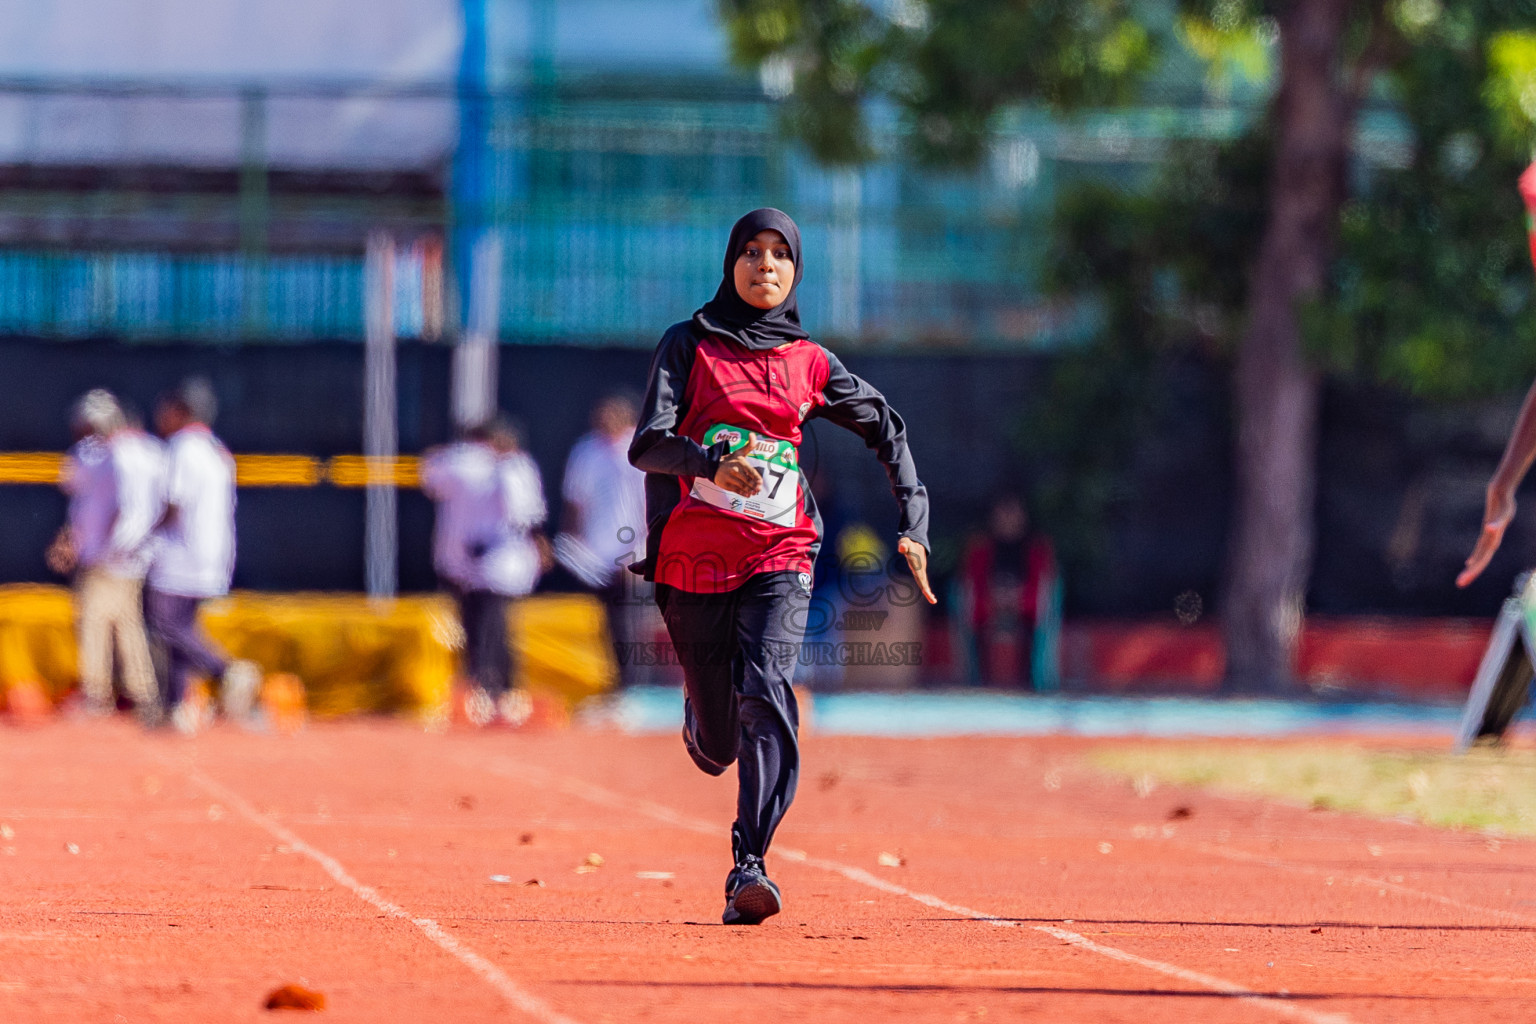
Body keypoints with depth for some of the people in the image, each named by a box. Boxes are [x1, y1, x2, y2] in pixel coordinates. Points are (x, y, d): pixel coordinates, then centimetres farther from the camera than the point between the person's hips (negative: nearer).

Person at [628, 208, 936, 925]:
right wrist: (713, 464, -28)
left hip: (780, 556, 0)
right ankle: (700, 720, 45)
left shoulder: (809, 364, 11)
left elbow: (886, 429, 23)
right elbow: (647, 445, -8)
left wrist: (914, 525, 13)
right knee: (716, 746, 6)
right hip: (693, 560, 0)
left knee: (765, 692, -25)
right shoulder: (689, 345, 5)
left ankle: (749, 866, -30)